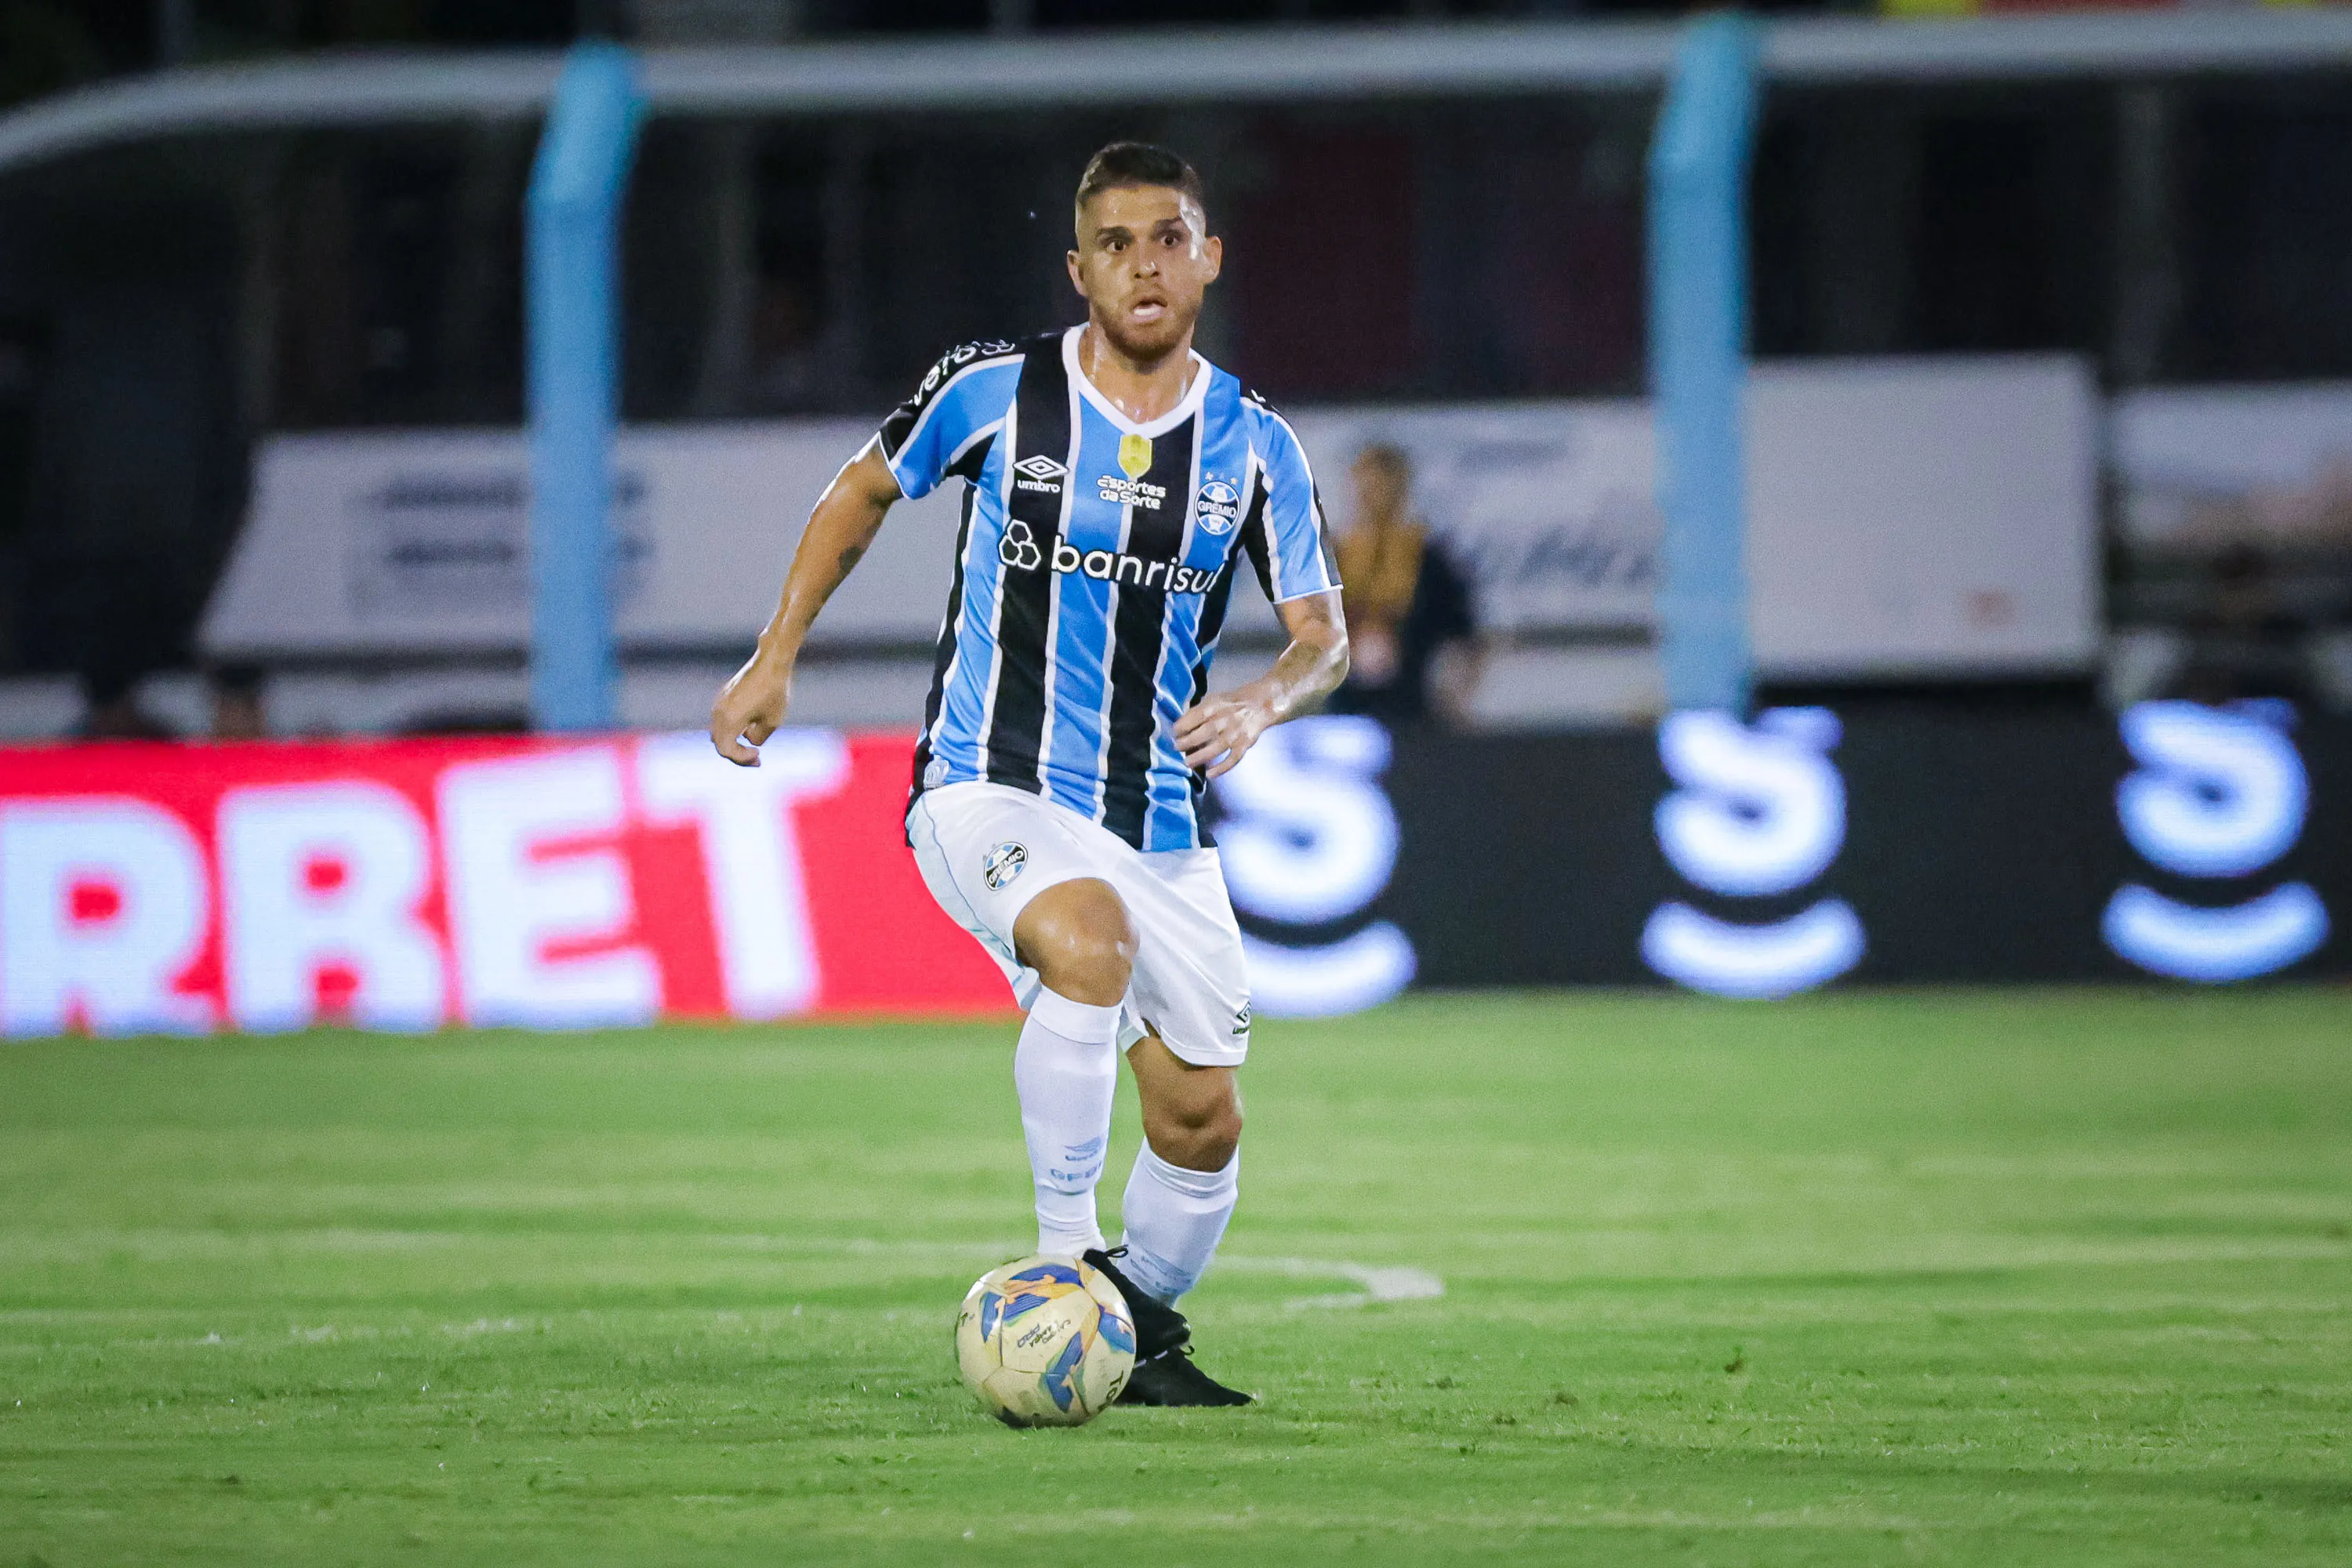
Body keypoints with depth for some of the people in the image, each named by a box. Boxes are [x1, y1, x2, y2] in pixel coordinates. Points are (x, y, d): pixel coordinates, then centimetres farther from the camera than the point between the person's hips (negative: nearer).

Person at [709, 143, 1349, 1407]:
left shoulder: (1253, 446, 2)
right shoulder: (994, 391, -4)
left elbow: (1322, 635, 4)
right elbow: (862, 492, 12)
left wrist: (1264, 700, -19)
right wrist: (775, 660, 7)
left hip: (1158, 818, 4)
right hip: (989, 792, -4)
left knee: (1203, 1125, 4)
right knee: (1090, 940, -36)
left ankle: (1136, 1339, 31)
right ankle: (1066, 1260, -24)